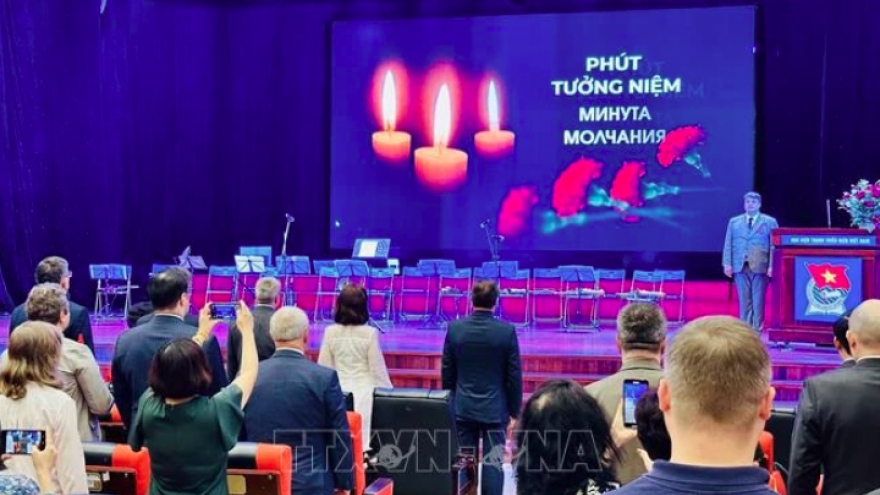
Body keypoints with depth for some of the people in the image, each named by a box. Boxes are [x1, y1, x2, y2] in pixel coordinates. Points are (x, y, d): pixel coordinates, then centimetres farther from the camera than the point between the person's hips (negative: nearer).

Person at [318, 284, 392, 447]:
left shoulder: (331, 332, -2)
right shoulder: (369, 333, -9)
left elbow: (323, 366, 3)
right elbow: (377, 369, -4)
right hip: (363, 392, -3)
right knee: (363, 436, 1)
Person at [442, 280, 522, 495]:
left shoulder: (455, 328, -4)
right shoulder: (507, 331, -10)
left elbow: (447, 372, 3)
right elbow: (514, 375, -6)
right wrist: (514, 410, 4)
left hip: (463, 408, 2)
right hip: (495, 409, -2)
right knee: (493, 462, 2)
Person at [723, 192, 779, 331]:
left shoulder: (770, 222, 7)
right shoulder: (734, 222, 14)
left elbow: (774, 245, 1)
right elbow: (728, 244, 10)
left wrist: (771, 266, -9)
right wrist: (727, 263, -1)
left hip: (760, 266, -2)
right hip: (740, 266, 2)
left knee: (758, 300, -1)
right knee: (744, 300, 4)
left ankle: (757, 329, 3)